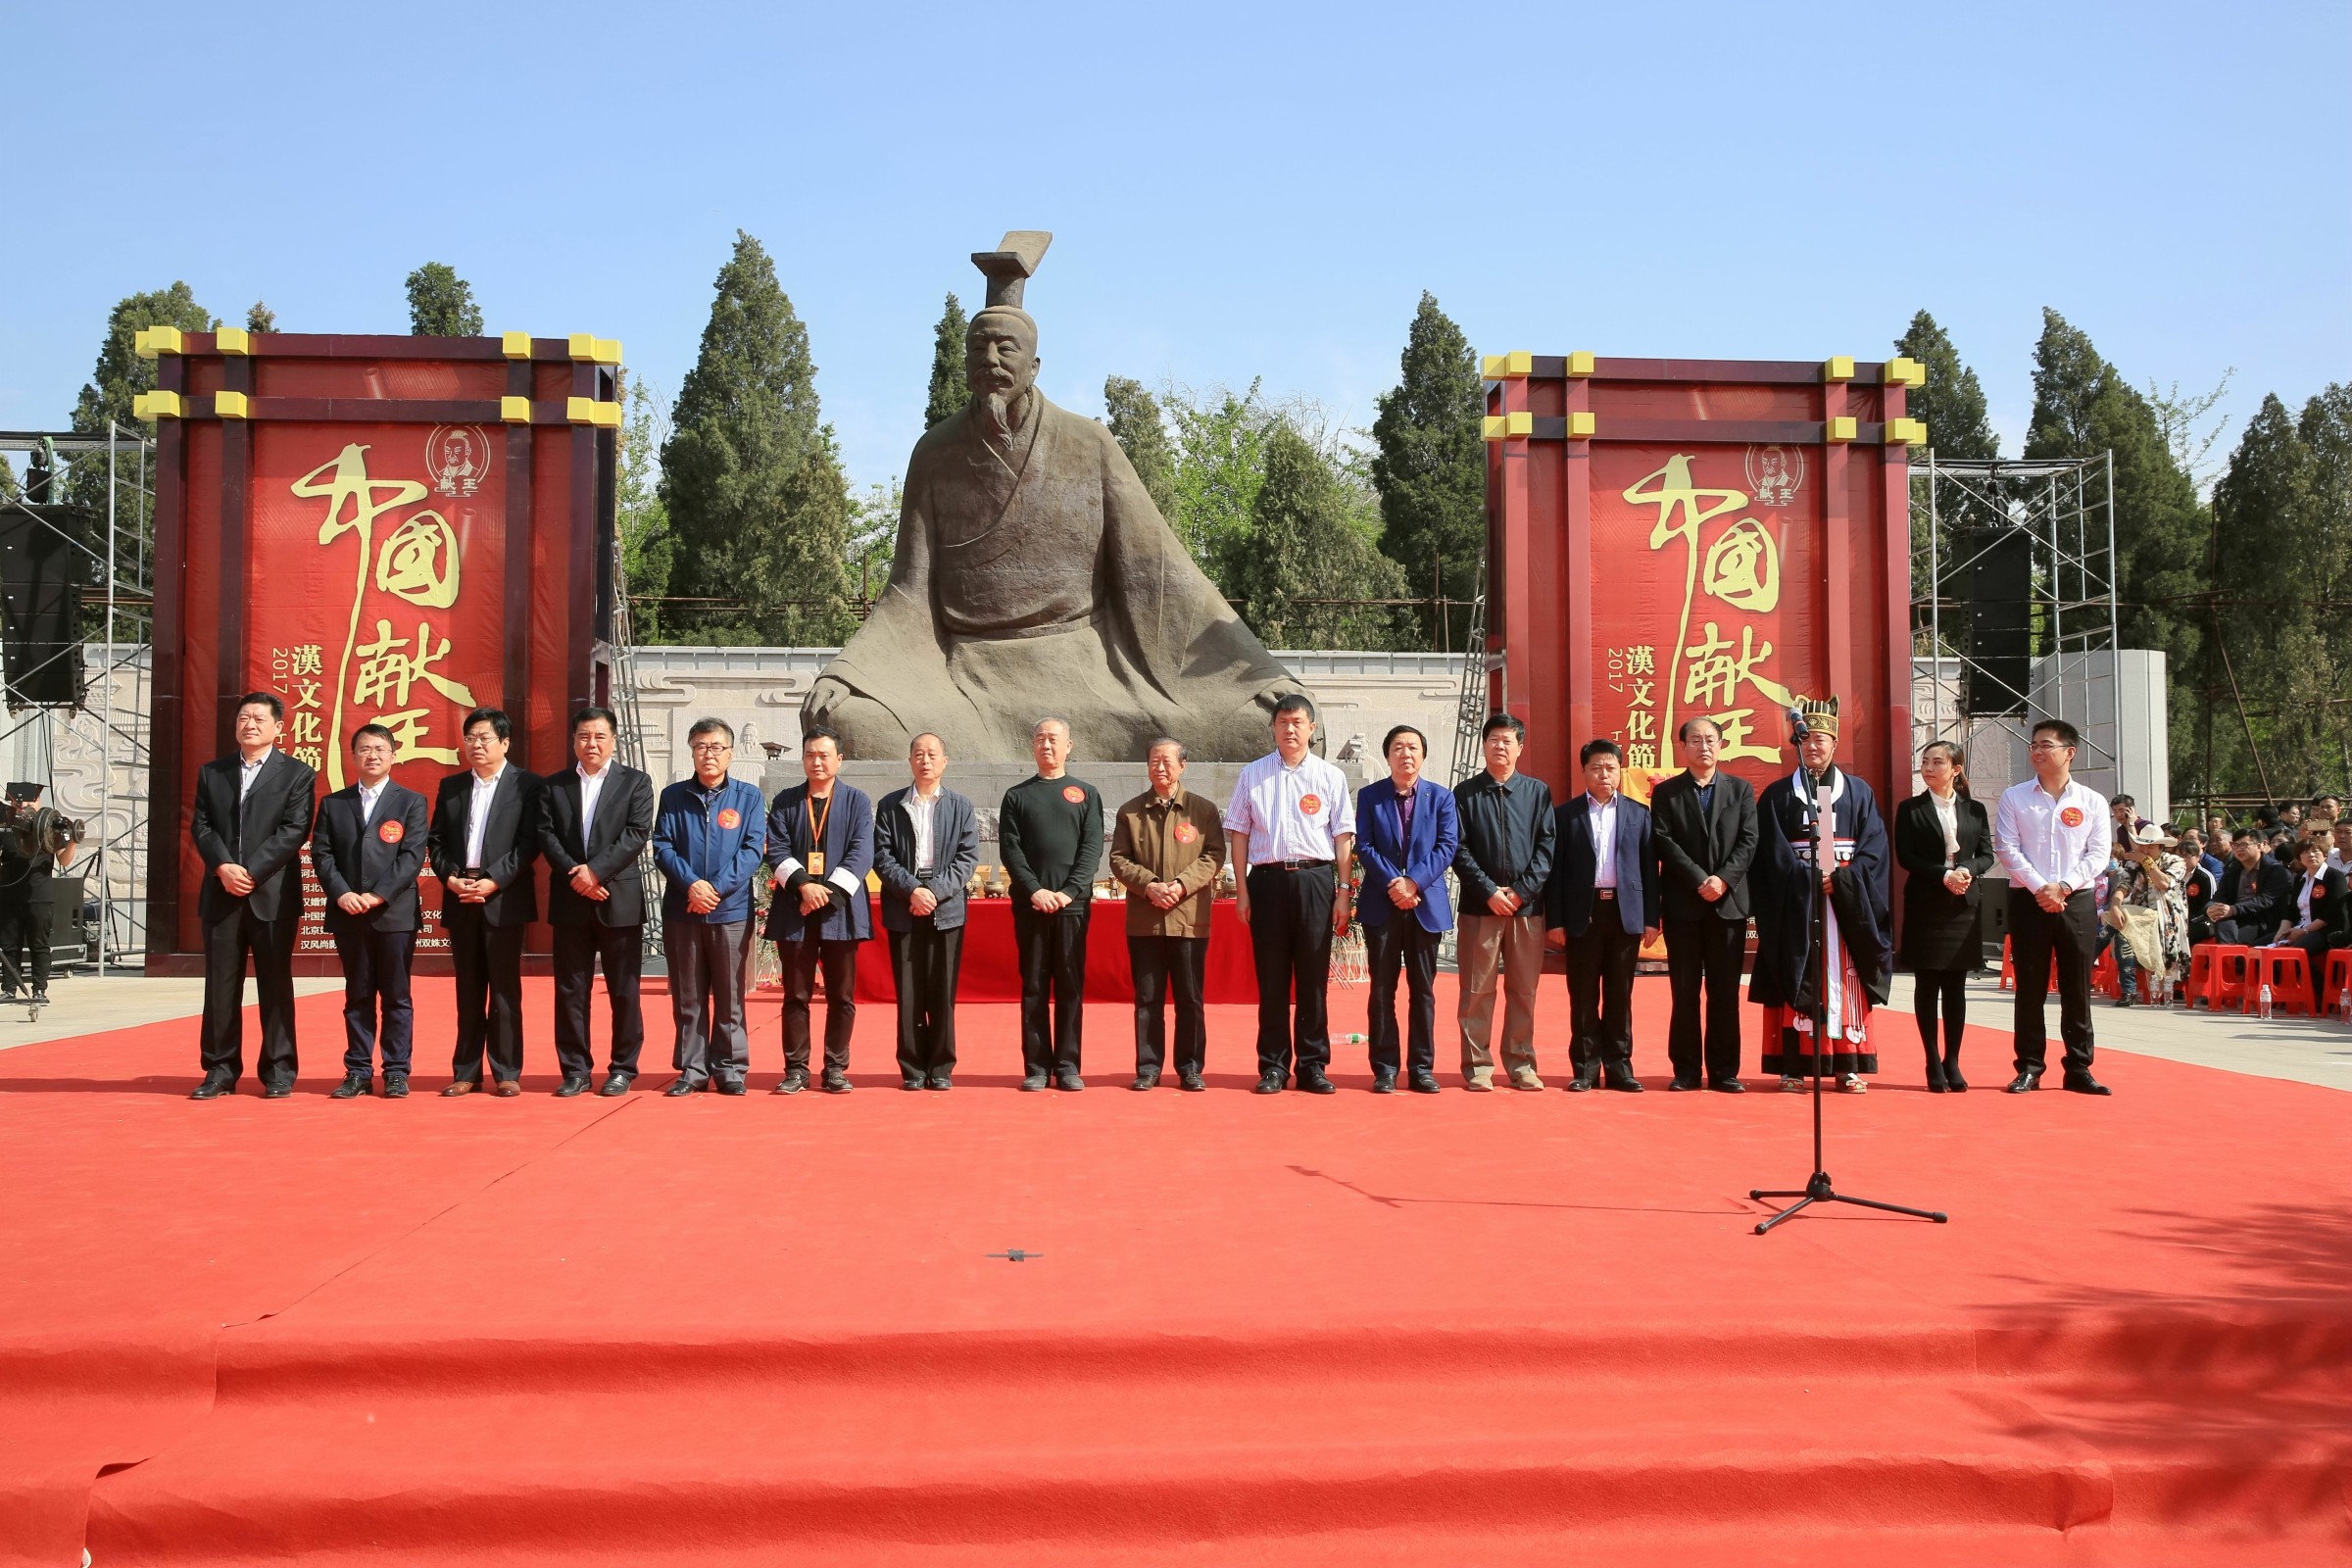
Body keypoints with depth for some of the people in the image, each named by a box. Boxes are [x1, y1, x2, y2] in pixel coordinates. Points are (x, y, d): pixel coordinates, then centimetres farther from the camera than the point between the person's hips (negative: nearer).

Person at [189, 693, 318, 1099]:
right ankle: (221, 1069, 11)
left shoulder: (297, 774, 3)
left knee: (276, 985, 1)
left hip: (273, 894, -3)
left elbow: (294, 830, -6)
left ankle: (278, 1071, 7)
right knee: (220, 985, 5)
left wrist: (252, 871, -14)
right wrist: (223, 867, -11)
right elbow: (201, 826, 7)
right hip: (221, 894, 3)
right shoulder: (211, 772, 14)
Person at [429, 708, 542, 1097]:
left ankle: (507, 1072, 5)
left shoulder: (526, 784, 0)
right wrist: (450, 877, -6)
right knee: (468, 991, 8)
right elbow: (437, 841, 11)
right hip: (460, 901, 4)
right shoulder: (451, 786, 14)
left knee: (505, 990, 0)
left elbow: (529, 843, -7)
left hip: (504, 900, -4)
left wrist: (493, 881, -15)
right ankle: (466, 1072, 13)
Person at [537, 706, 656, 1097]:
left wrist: (596, 870, -15)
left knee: (624, 991, 2)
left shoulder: (636, 782, 4)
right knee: (570, 990, 5)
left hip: (620, 900, -2)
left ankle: (623, 1068, 11)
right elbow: (546, 835, 2)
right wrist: (573, 874, -13)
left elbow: (638, 834, -7)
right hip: (570, 901, 2)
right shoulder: (554, 785, 12)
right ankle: (575, 1069, 13)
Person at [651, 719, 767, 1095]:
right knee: (687, 997, 6)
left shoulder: (749, 796, 4)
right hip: (681, 910, 2)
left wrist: (717, 888, -14)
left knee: (730, 997, 4)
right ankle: (692, 1070, 14)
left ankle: (729, 1068, 11)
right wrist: (691, 885, -14)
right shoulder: (673, 796, 8)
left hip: (732, 911, -1)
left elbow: (753, 850, -3)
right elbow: (662, 847, 1)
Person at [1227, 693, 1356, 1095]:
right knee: (1271, 978, 4)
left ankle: (1313, 1065, 10)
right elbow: (1238, 832, 9)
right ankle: (1273, 1066, 10)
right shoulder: (1252, 775, 8)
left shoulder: (1330, 776, 7)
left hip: (1315, 879, 0)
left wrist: (1343, 891, 0)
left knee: (1313, 977, 3)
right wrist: (1242, 890, 2)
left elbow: (1343, 836, 6)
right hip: (1267, 880, 0)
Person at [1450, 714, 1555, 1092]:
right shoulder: (1465, 793, 6)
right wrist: (1489, 891, -10)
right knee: (1477, 990, 1)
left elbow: (1547, 846, 3)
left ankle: (1521, 1062, 14)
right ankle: (1477, 1066, 6)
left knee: (1524, 990, 6)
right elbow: (1459, 850, 0)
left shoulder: (1538, 792, 9)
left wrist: (1521, 891, -8)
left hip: (1527, 905, 1)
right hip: (1479, 905, -1)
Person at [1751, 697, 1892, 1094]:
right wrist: (1809, 877, -15)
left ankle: (1848, 1066, 4)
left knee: (1844, 981, 0)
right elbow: (1773, 854, -2)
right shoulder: (1777, 795, 6)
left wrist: (1842, 879, -13)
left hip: (1847, 902, 1)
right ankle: (1793, 1066, -1)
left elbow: (1873, 850, 2)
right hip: (1794, 904, -1)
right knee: (1795, 983, -3)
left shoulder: (1859, 793, 10)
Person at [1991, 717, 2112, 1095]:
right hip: (2028, 901, 0)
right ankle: (2029, 1067, 8)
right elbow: (2007, 848, -2)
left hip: (2077, 902, 1)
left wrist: (2063, 887, -12)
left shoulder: (2092, 802, 6)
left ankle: (2079, 1068, 10)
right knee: (2030, 987, 2)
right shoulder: (2014, 797, 5)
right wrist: (2039, 887, -13)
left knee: (2077, 988, 3)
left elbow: (2098, 855, 0)